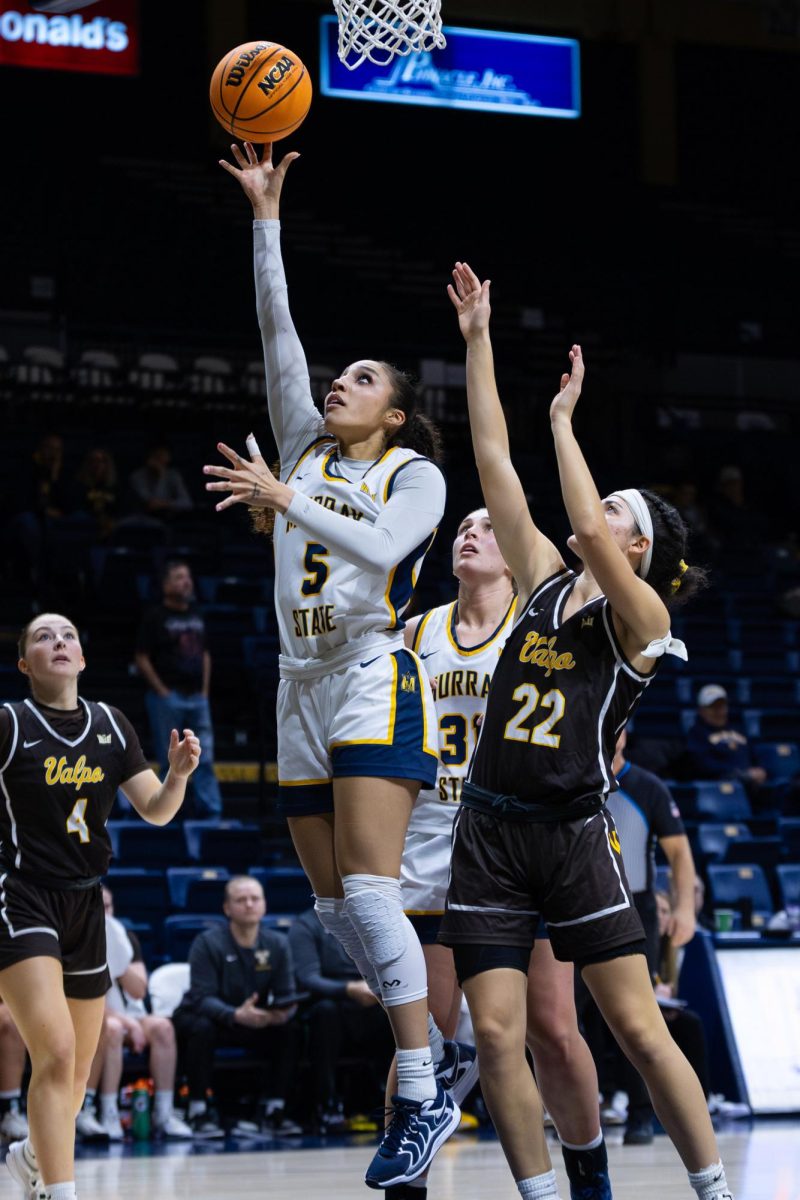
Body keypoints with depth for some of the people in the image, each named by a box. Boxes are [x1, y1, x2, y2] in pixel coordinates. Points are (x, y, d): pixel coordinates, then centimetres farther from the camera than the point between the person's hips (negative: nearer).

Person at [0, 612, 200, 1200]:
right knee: (56, 1050, -23)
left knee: (80, 1066, 16)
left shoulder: (112, 726, 7)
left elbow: (156, 812, 7)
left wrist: (178, 775, -11)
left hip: (84, 903, 6)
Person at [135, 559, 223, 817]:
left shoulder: (196, 615, 14)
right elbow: (142, 659, -8)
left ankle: (212, 812, 6)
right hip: (168, 697, -6)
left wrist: (204, 690, 10)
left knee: (205, 757, 4)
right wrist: (161, 691, -12)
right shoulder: (155, 616, -5)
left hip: (197, 696, 6)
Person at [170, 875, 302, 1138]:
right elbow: (202, 998, -26)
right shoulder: (207, 943, -17)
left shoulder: (277, 944, -4)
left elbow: (286, 998, -8)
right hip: (203, 1016, -4)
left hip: (254, 1021, 4)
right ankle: (199, 1112, -28)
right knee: (202, 1028, -37)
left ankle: (274, 1110, -10)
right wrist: (236, 1015, -45)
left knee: (289, 1030, -21)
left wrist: (282, 1013, -34)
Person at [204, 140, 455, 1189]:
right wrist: (267, 216, 8)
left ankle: (425, 1097, -17)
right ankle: (424, 1065, 14)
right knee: (334, 905, 5)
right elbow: (277, 330, 12)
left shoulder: (415, 474, 2)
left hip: (373, 680, -7)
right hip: (303, 684, 7)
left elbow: (380, 549, -17)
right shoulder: (307, 446, 17)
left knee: (367, 893, -18)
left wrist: (285, 502, -23)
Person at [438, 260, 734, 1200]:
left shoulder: (639, 619, -5)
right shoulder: (545, 585, 10)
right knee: (496, 1035, -3)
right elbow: (494, 463, 9)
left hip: (575, 840, -5)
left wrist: (564, 423, -13)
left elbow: (591, 534, -25)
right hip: (488, 834, 5)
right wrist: (477, 341, 8)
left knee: (640, 1030, -5)